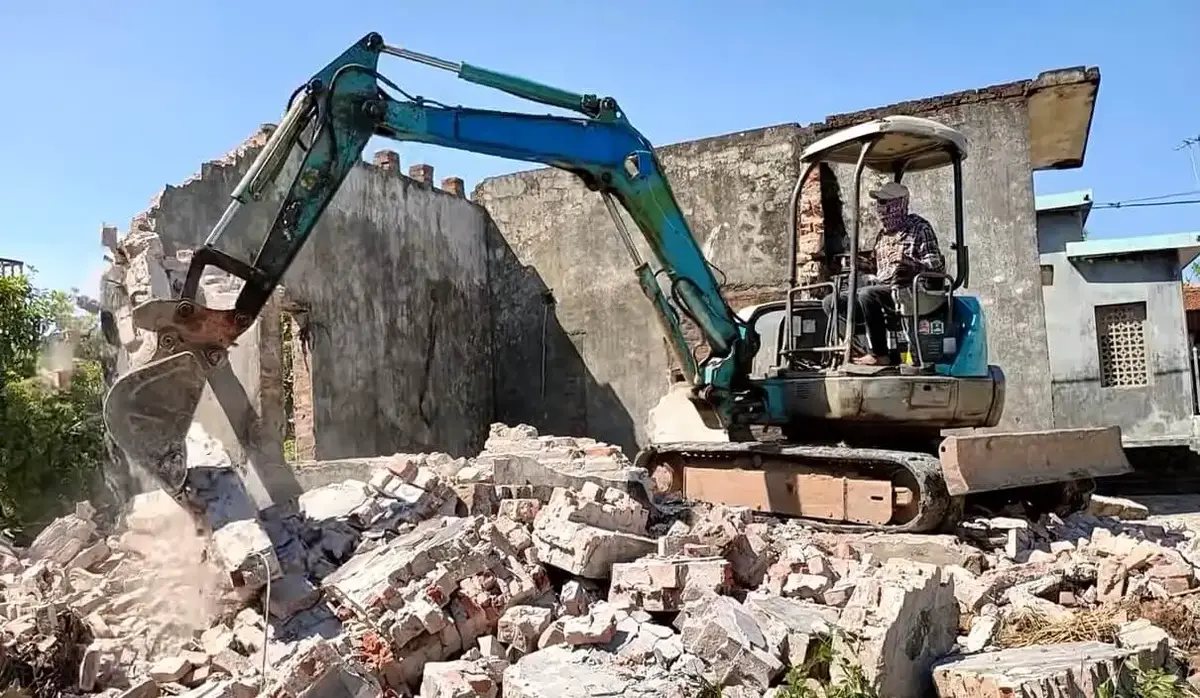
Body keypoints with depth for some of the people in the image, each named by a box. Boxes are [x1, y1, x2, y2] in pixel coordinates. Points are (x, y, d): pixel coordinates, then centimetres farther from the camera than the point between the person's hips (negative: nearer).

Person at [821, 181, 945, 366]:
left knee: (867, 295, -35)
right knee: (832, 301, -5)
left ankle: (880, 355, -26)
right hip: (879, 286, 8)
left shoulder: (919, 228, -3)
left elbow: (938, 267, -10)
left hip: (905, 291, -8)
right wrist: (860, 263, 10)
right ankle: (865, 348, -13)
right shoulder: (883, 233, 20)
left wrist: (909, 262, -27)